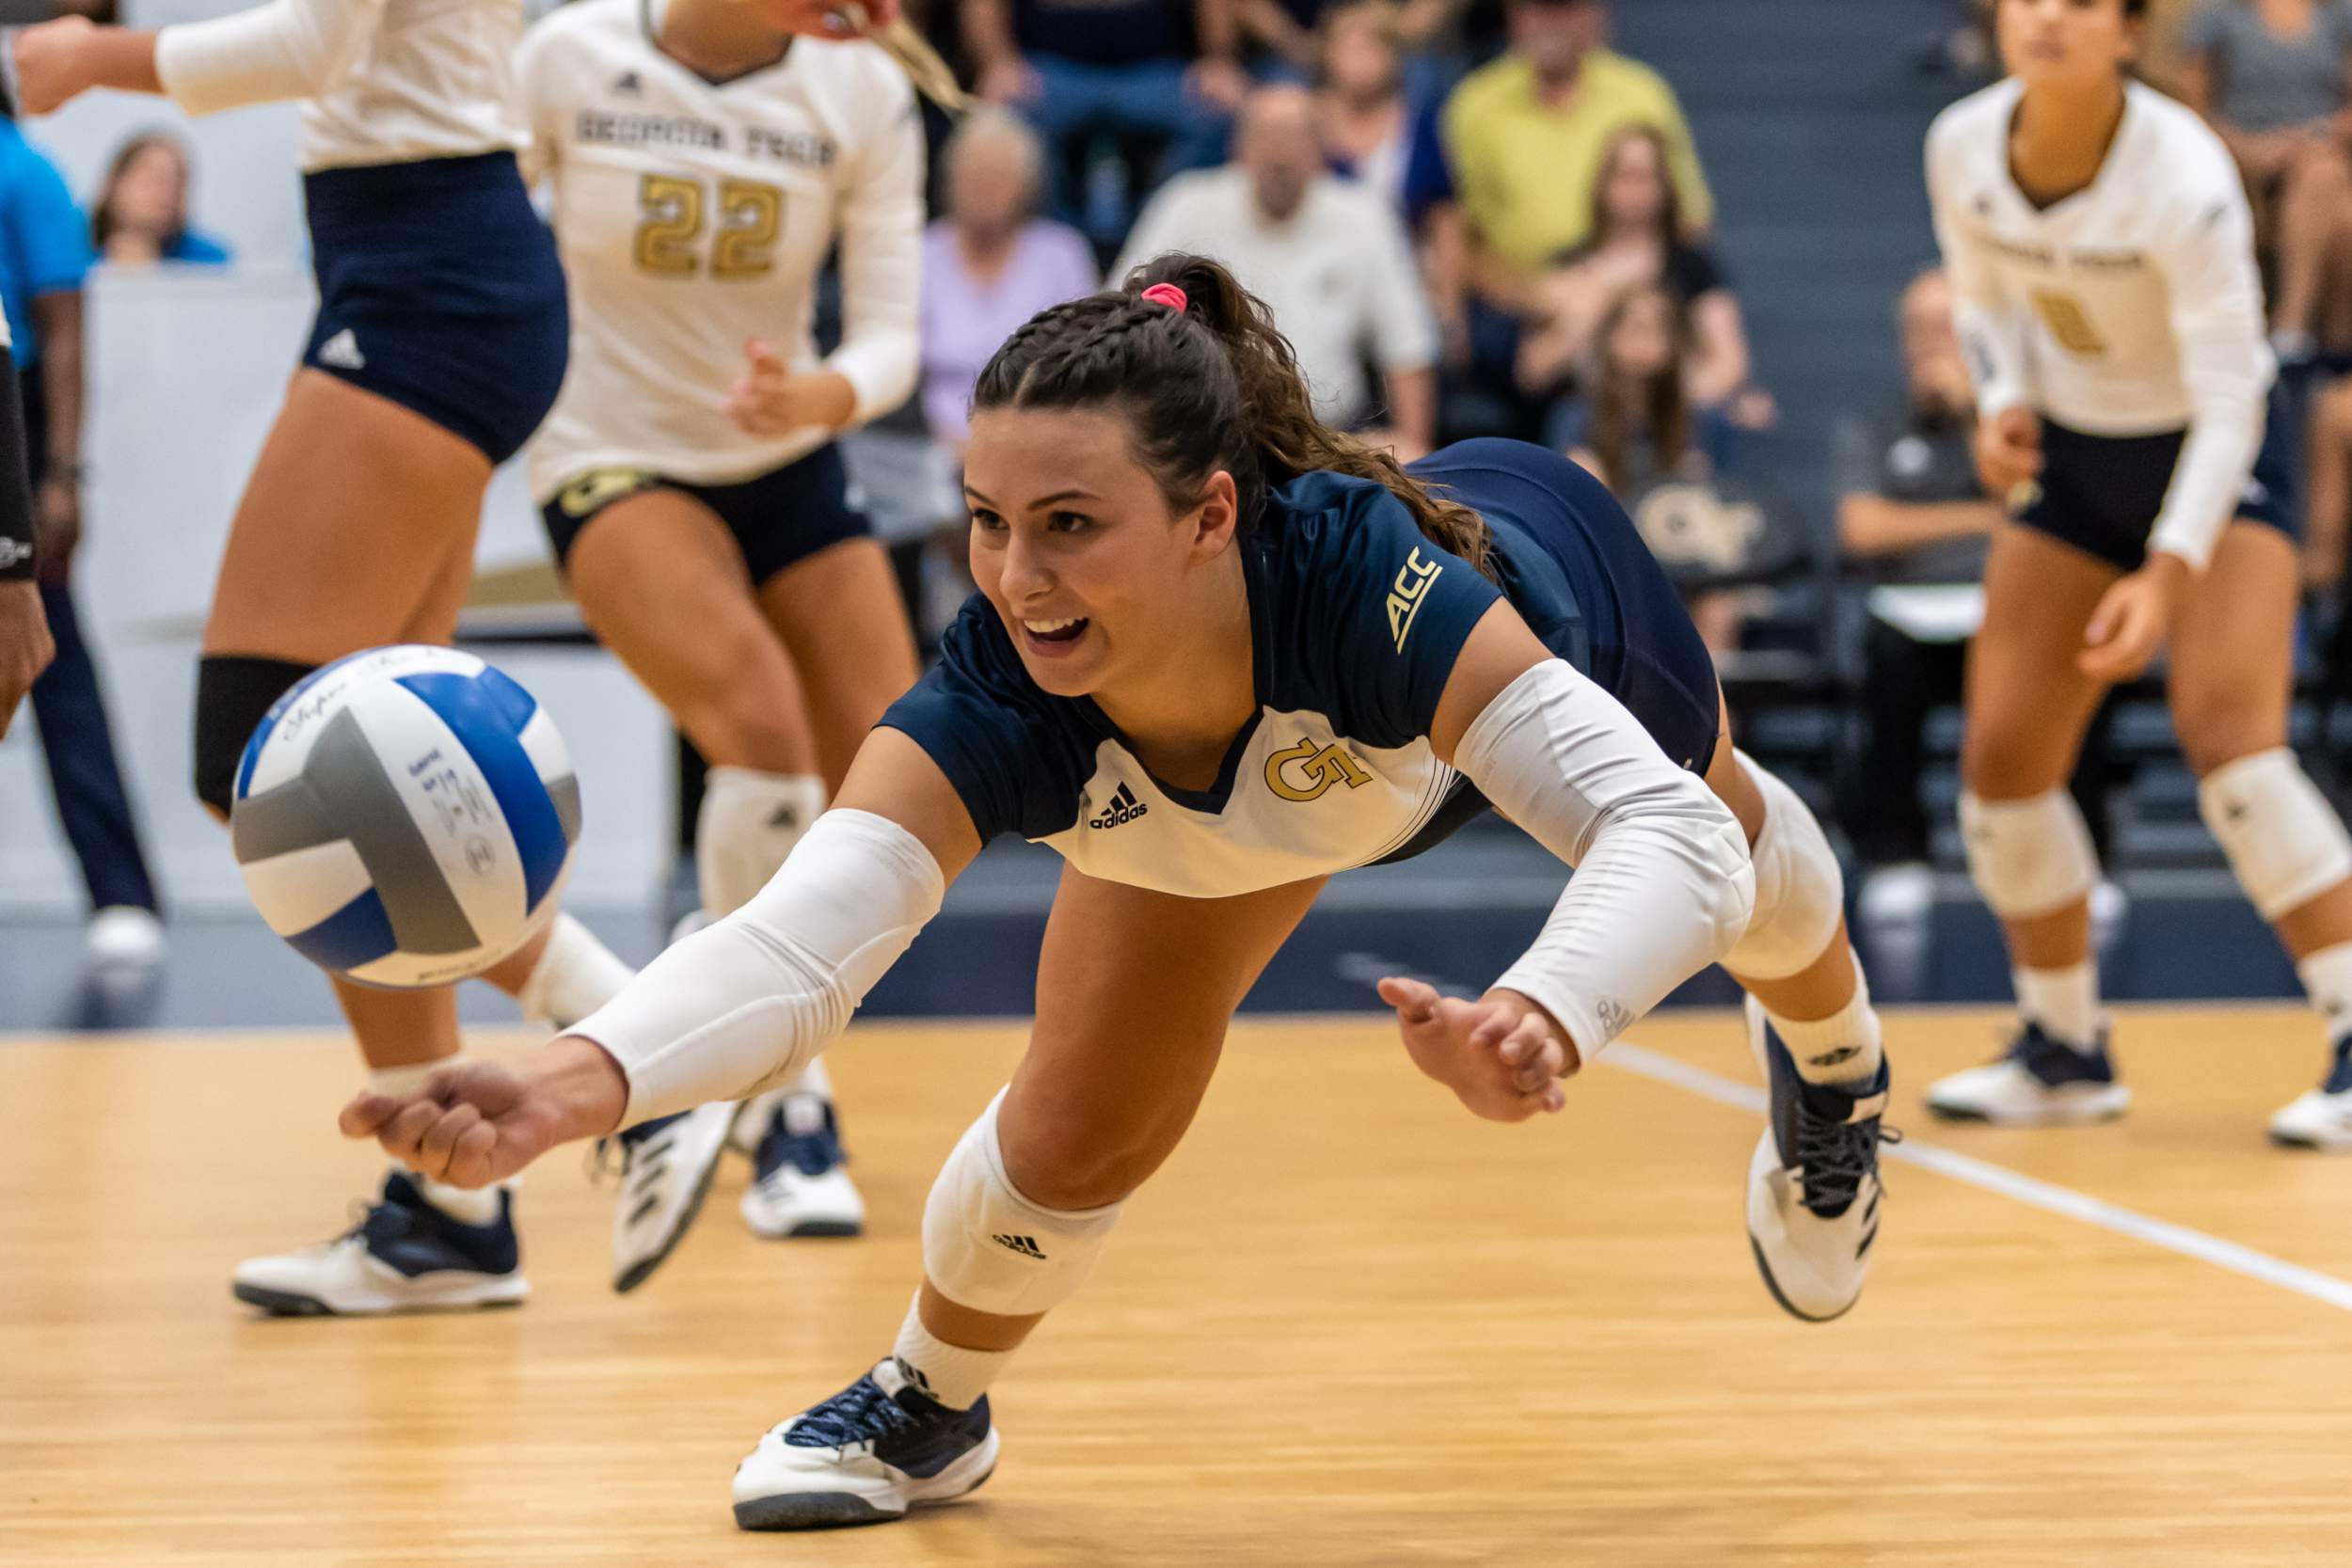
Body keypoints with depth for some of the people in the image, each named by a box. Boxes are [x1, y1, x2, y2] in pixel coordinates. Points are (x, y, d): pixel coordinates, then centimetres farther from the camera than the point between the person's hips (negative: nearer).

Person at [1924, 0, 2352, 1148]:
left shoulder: (2183, 178, -27)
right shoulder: (1962, 150, -11)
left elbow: (2228, 397, -26)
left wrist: (2168, 573, -35)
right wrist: (2003, 405, -12)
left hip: (2212, 465, -6)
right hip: (2072, 462, 6)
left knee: (2229, 740, -24)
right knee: (2001, 762, 2)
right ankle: (2065, 1052, 20)